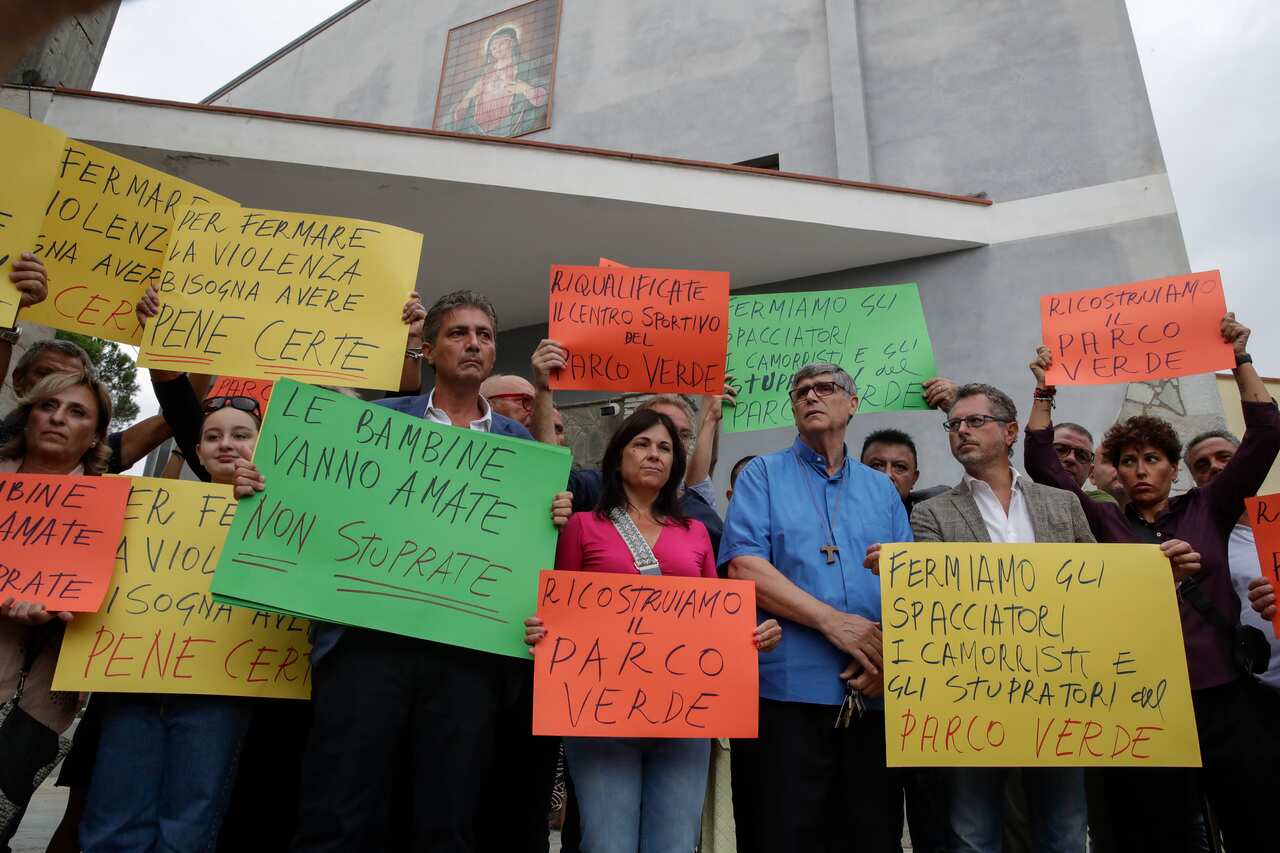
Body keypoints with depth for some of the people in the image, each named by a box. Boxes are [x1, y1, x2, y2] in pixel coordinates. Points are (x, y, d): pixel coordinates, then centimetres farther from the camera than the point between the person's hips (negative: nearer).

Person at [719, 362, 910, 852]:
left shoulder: (882, 489, 16)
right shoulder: (763, 475, 4)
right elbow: (744, 567, -9)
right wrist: (833, 620, -15)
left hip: (874, 695, 4)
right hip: (788, 688, -4)